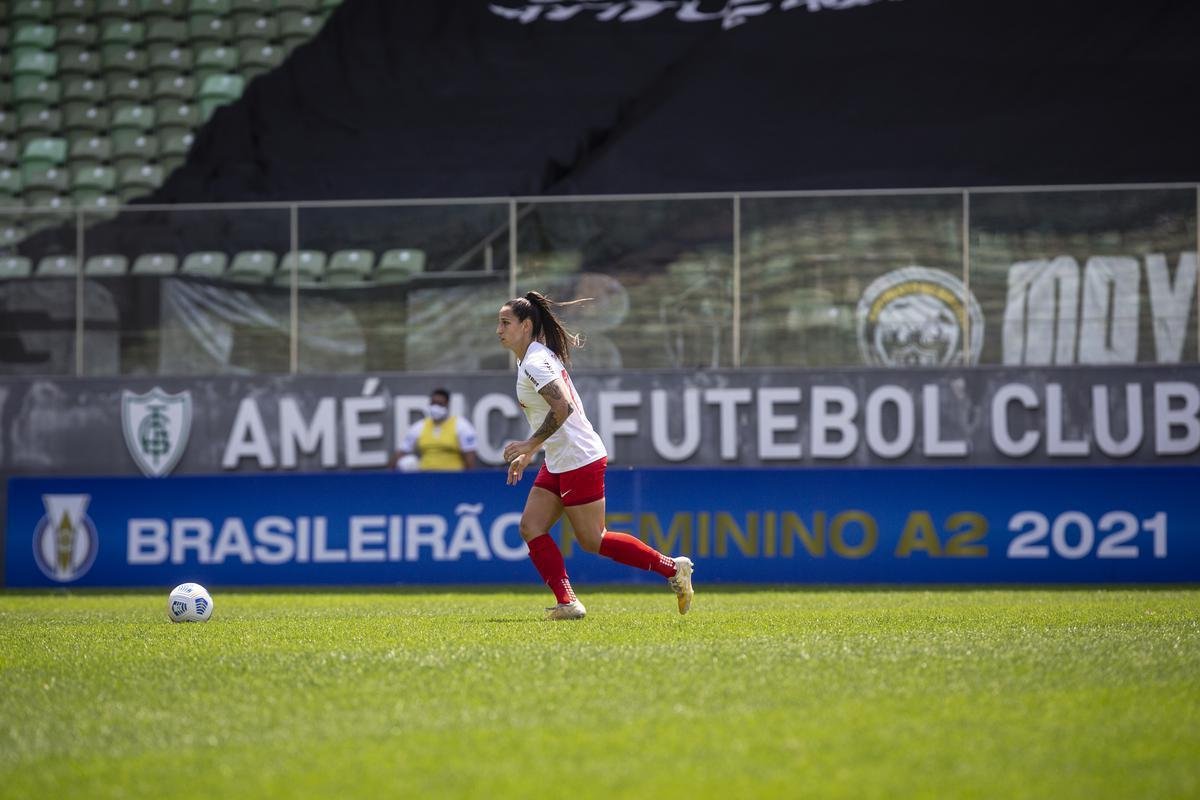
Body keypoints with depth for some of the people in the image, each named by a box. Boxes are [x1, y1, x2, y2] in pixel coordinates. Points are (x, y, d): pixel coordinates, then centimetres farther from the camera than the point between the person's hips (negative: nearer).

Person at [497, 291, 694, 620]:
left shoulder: (535, 363, -18)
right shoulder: (536, 356, 13)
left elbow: (563, 407, -31)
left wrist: (529, 445, -26)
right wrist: (527, 454, 21)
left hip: (579, 460, -10)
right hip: (558, 464, 10)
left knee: (592, 540, -2)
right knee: (531, 527, 0)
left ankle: (673, 568, 8)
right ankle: (567, 603, -3)